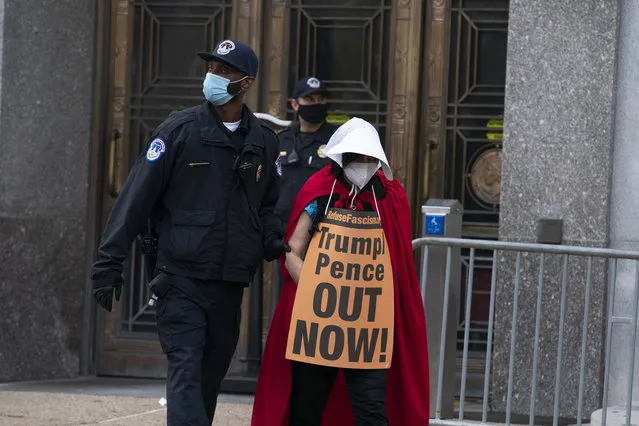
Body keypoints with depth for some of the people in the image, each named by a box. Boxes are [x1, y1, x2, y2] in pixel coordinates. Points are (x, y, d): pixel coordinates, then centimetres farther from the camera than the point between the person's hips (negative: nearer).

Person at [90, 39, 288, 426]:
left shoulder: (264, 142, 11)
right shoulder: (180, 130, -3)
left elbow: (268, 205, 24)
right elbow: (138, 196, -3)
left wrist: (273, 243, 2)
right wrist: (110, 261, -7)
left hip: (231, 284, 5)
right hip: (182, 280, -4)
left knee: (210, 377, 10)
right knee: (186, 371, -14)